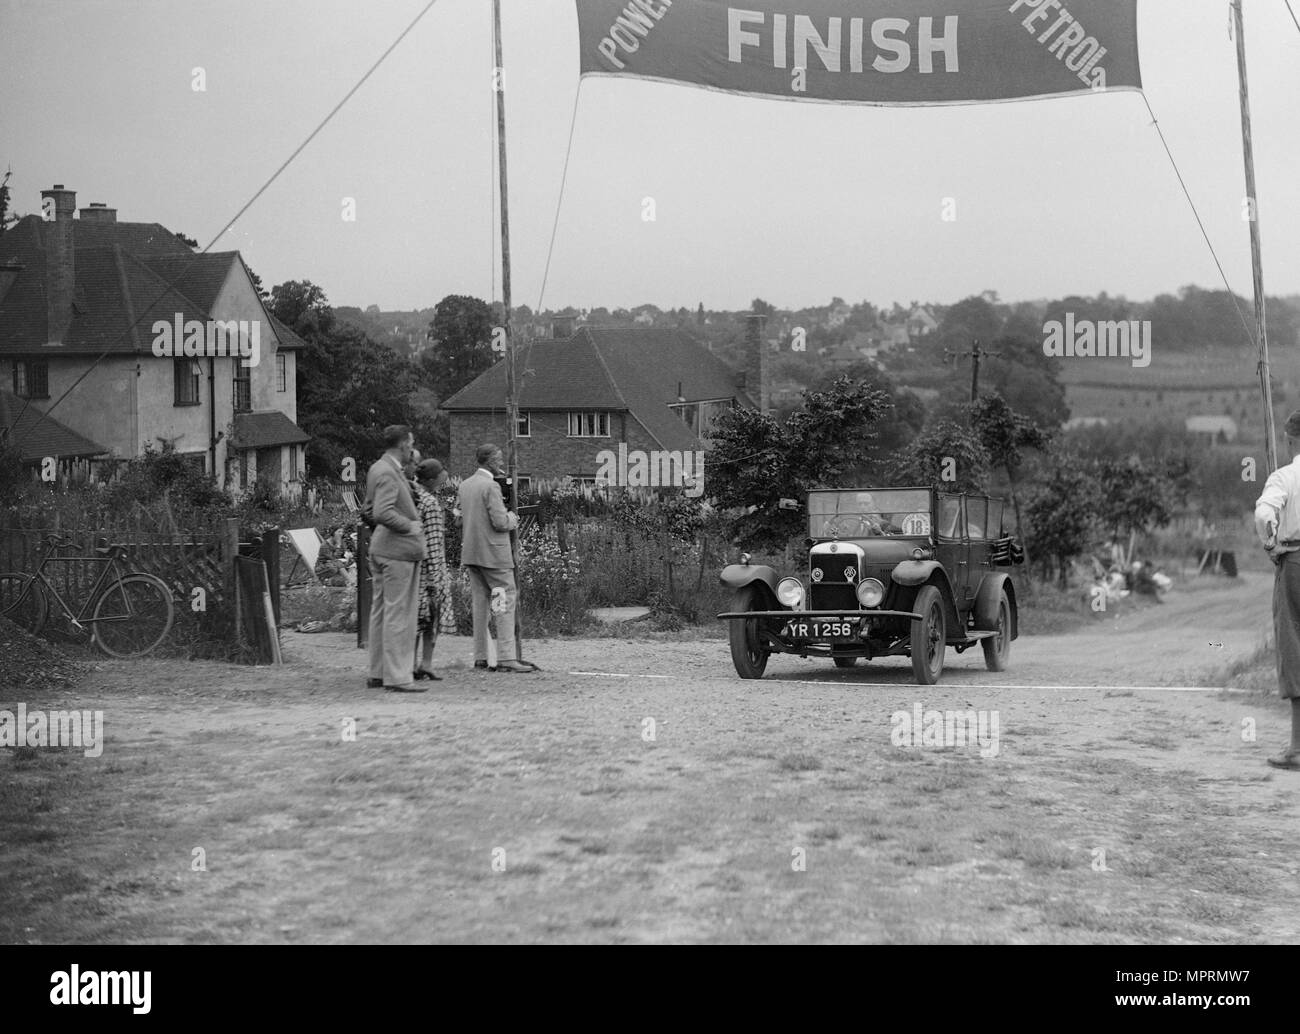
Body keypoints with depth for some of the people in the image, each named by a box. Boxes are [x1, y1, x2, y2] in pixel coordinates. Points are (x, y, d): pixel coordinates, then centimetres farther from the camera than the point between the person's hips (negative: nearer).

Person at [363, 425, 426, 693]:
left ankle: (378, 673, 20)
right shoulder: (388, 474, -18)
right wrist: (410, 526, -16)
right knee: (398, 613, -7)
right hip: (398, 550, -10)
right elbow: (382, 513, -29)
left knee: (380, 611, 13)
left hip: (380, 547, 10)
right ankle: (397, 677, -6)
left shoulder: (377, 469, 13)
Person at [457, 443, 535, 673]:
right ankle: (506, 658, -10)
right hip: (493, 553, -8)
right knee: (506, 602, -5)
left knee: (479, 602, 10)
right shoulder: (490, 486, -15)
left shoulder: (464, 486, 11)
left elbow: (460, 520, 16)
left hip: (470, 553, 8)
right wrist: (512, 518, 1)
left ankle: (480, 657, 10)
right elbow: (500, 522, -18)